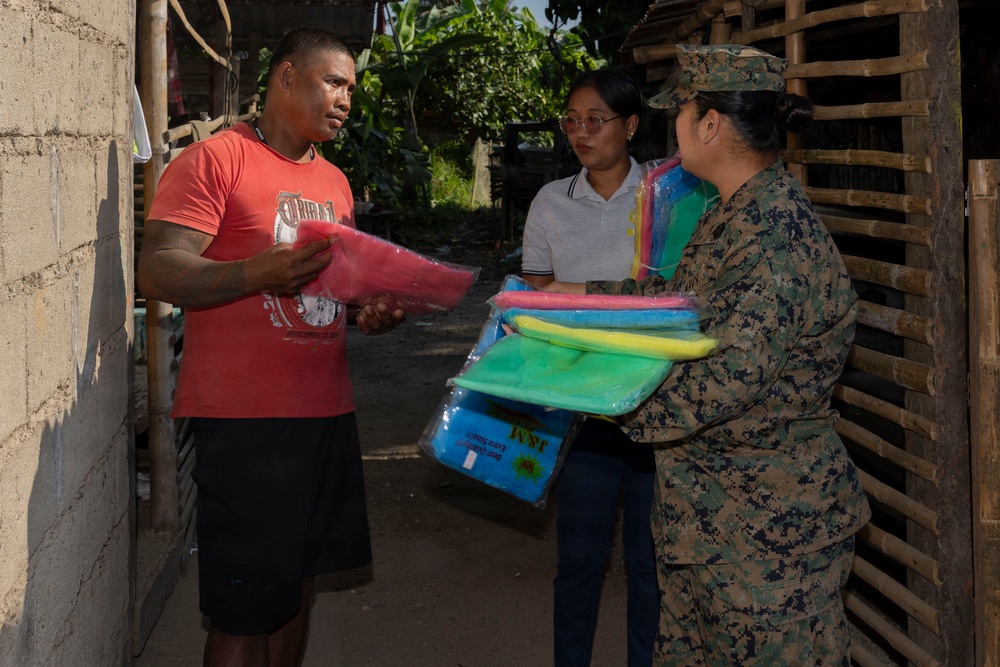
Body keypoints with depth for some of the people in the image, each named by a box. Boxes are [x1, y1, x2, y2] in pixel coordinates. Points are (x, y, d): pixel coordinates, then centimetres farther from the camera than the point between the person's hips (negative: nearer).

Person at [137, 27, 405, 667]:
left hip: (327, 410, 8)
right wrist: (257, 272, -31)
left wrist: (368, 312, 4)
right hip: (244, 417, -7)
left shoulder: (335, 182, 18)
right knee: (245, 612, -2)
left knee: (297, 583, 15)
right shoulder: (215, 159, -7)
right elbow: (158, 271, -16)